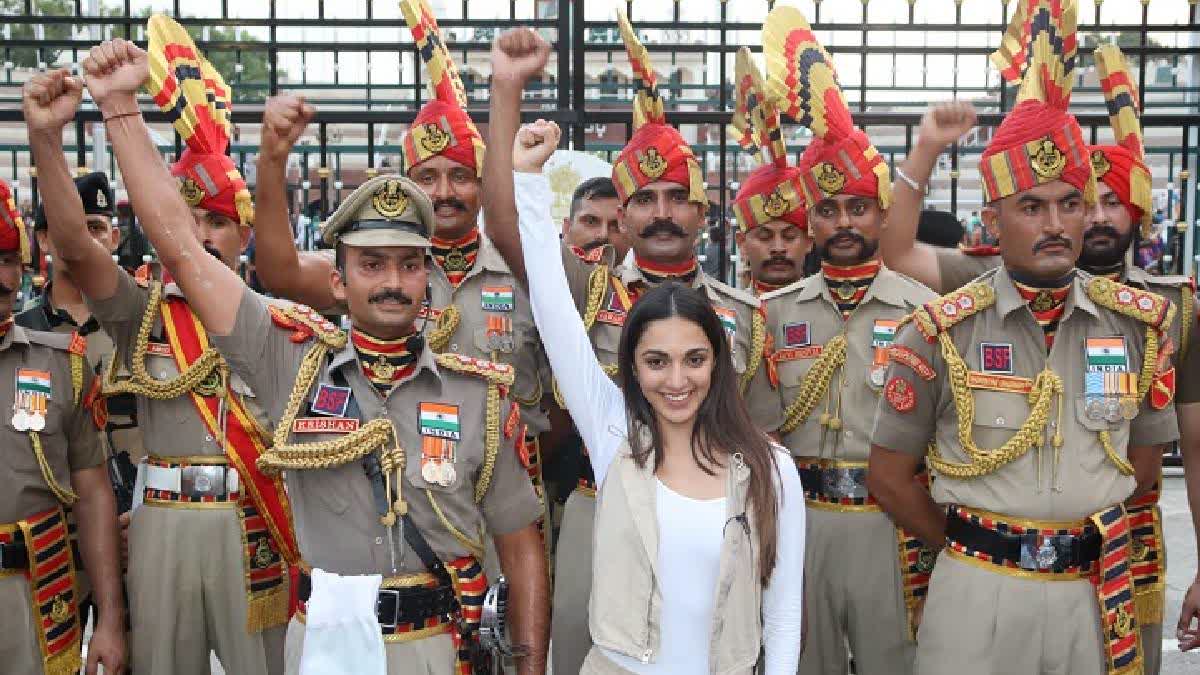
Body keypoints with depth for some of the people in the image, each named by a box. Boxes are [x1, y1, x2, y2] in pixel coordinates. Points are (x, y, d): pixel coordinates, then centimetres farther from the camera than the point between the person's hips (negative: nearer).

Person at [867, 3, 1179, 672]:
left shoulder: (1144, 321, 0)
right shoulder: (943, 330, -8)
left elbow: (1144, 463, 11)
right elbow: (889, 475, -3)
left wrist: (1080, 535, 8)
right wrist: (967, 546, 3)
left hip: (1097, 594, 3)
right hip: (977, 592, -2)